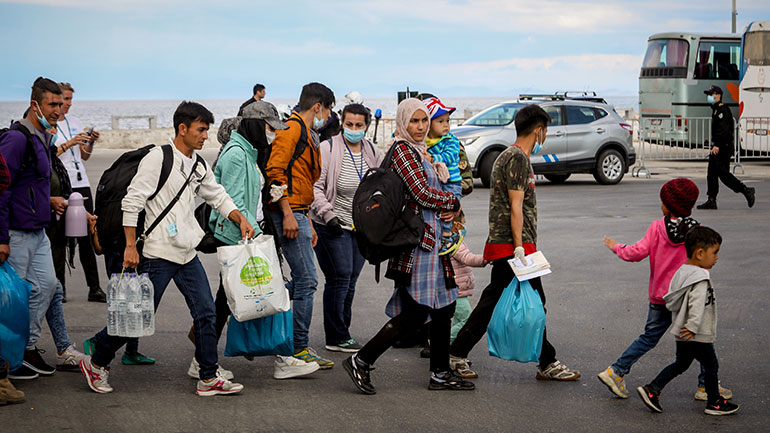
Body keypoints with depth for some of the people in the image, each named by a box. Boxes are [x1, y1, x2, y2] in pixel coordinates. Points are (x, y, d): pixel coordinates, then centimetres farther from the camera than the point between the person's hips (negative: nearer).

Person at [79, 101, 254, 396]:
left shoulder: (199, 166, 12)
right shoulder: (158, 158, -11)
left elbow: (218, 197, 23)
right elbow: (132, 202, -13)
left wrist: (241, 219, 6)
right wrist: (131, 246, -16)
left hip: (187, 253, 7)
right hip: (157, 253, -7)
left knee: (205, 312, 3)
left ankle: (209, 378, 11)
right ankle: (96, 363, 17)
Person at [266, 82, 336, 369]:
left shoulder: (306, 135, 23)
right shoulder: (292, 128, -10)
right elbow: (275, 170, -20)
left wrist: (307, 222, 24)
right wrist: (288, 214, -23)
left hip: (297, 214, 11)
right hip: (289, 214, -10)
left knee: (301, 280, 13)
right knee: (306, 280, -9)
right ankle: (300, 350, -4)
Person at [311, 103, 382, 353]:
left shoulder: (372, 152, 6)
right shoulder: (328, 149, -11)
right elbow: (315, 187, -12)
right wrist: (328, 214, -19)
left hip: (361, 226, 6)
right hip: (332, 225, -6)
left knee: (350, 281, 9)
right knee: (340, 278, -7)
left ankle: (342, 332, 20)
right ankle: (336, 338, 1)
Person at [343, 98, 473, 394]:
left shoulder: (421, 150, 19)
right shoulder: (402, 149, -11)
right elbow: (422, 193, -19)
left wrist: (452, 209, 0)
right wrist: (453, 202, -3)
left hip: (434, 237, 10)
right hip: (417, 239, -10)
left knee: (444, 306, 11)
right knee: (416, 312, -10)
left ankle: (440, 373, 19)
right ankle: (361, 361, -4)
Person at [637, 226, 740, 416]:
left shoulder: (682, 272, 9)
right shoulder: (701, 277, -20)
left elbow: (671, 302, 15)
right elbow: (697, 303, -30)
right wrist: (693, 327, -29)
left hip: (682, 334, 9)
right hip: (698, 337, -9)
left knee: (681, 364, 19)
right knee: (711, 366, 8)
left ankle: (652, 389, 15)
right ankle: (714, 403, 19)